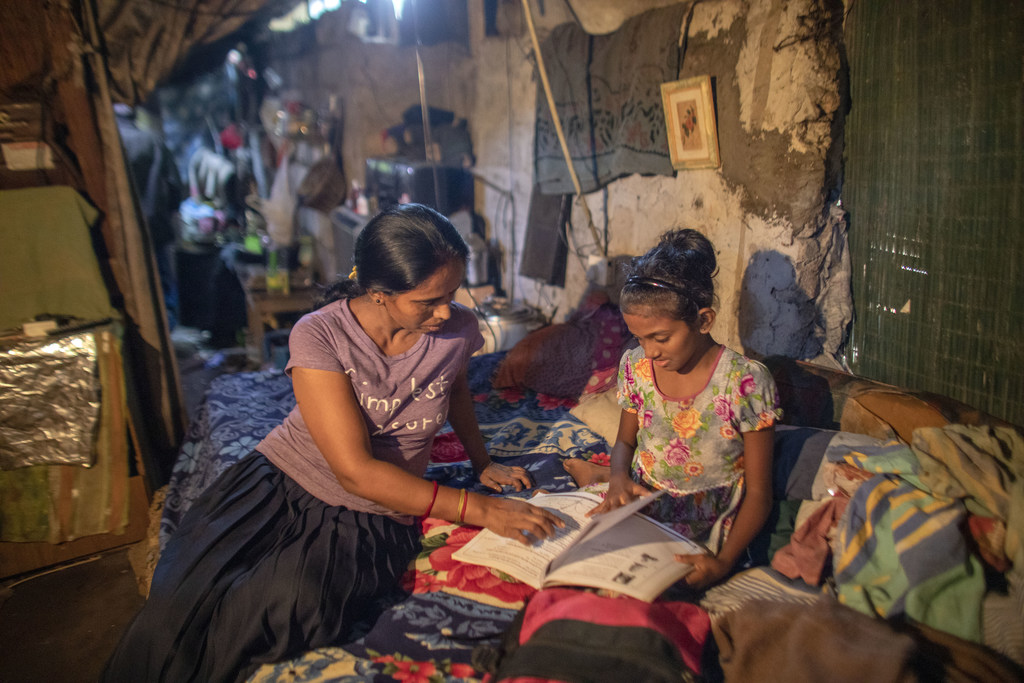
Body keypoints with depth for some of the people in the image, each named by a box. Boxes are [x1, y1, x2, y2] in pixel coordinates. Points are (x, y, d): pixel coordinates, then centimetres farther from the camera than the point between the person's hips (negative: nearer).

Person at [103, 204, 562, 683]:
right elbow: (357, 472, -22)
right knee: (176, 610, -24)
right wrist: (478, 509, -23)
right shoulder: (318, 336, -18)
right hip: (278, 482, -1)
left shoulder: (458, 329, -8)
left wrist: (483, 463, 13)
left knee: (290, 606, -30)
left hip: (371, 518, 2)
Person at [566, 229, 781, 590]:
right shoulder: (635, 365, -4)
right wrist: (619, 477, -11)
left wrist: (724, 561, -24)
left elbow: (758, 493, -10)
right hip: (641, 507, 4)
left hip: (703, 537, -4)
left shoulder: (746, 382, -16)